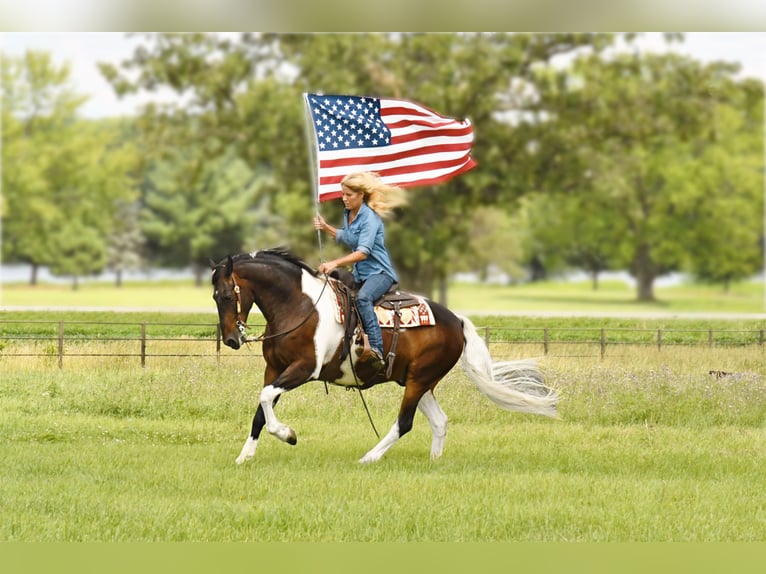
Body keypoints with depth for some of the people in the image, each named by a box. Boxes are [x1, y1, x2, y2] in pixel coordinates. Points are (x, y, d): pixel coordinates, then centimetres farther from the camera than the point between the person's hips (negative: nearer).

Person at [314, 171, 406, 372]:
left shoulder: (370, 218, -17)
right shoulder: (348, 214, 9)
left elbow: (363, 252, -28)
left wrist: (335, 263, -36)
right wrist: (326, 228, 16)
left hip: (379, 272, -10)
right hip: (359, 273, 10)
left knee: (363, 298, -37)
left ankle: (376, 350, -47)